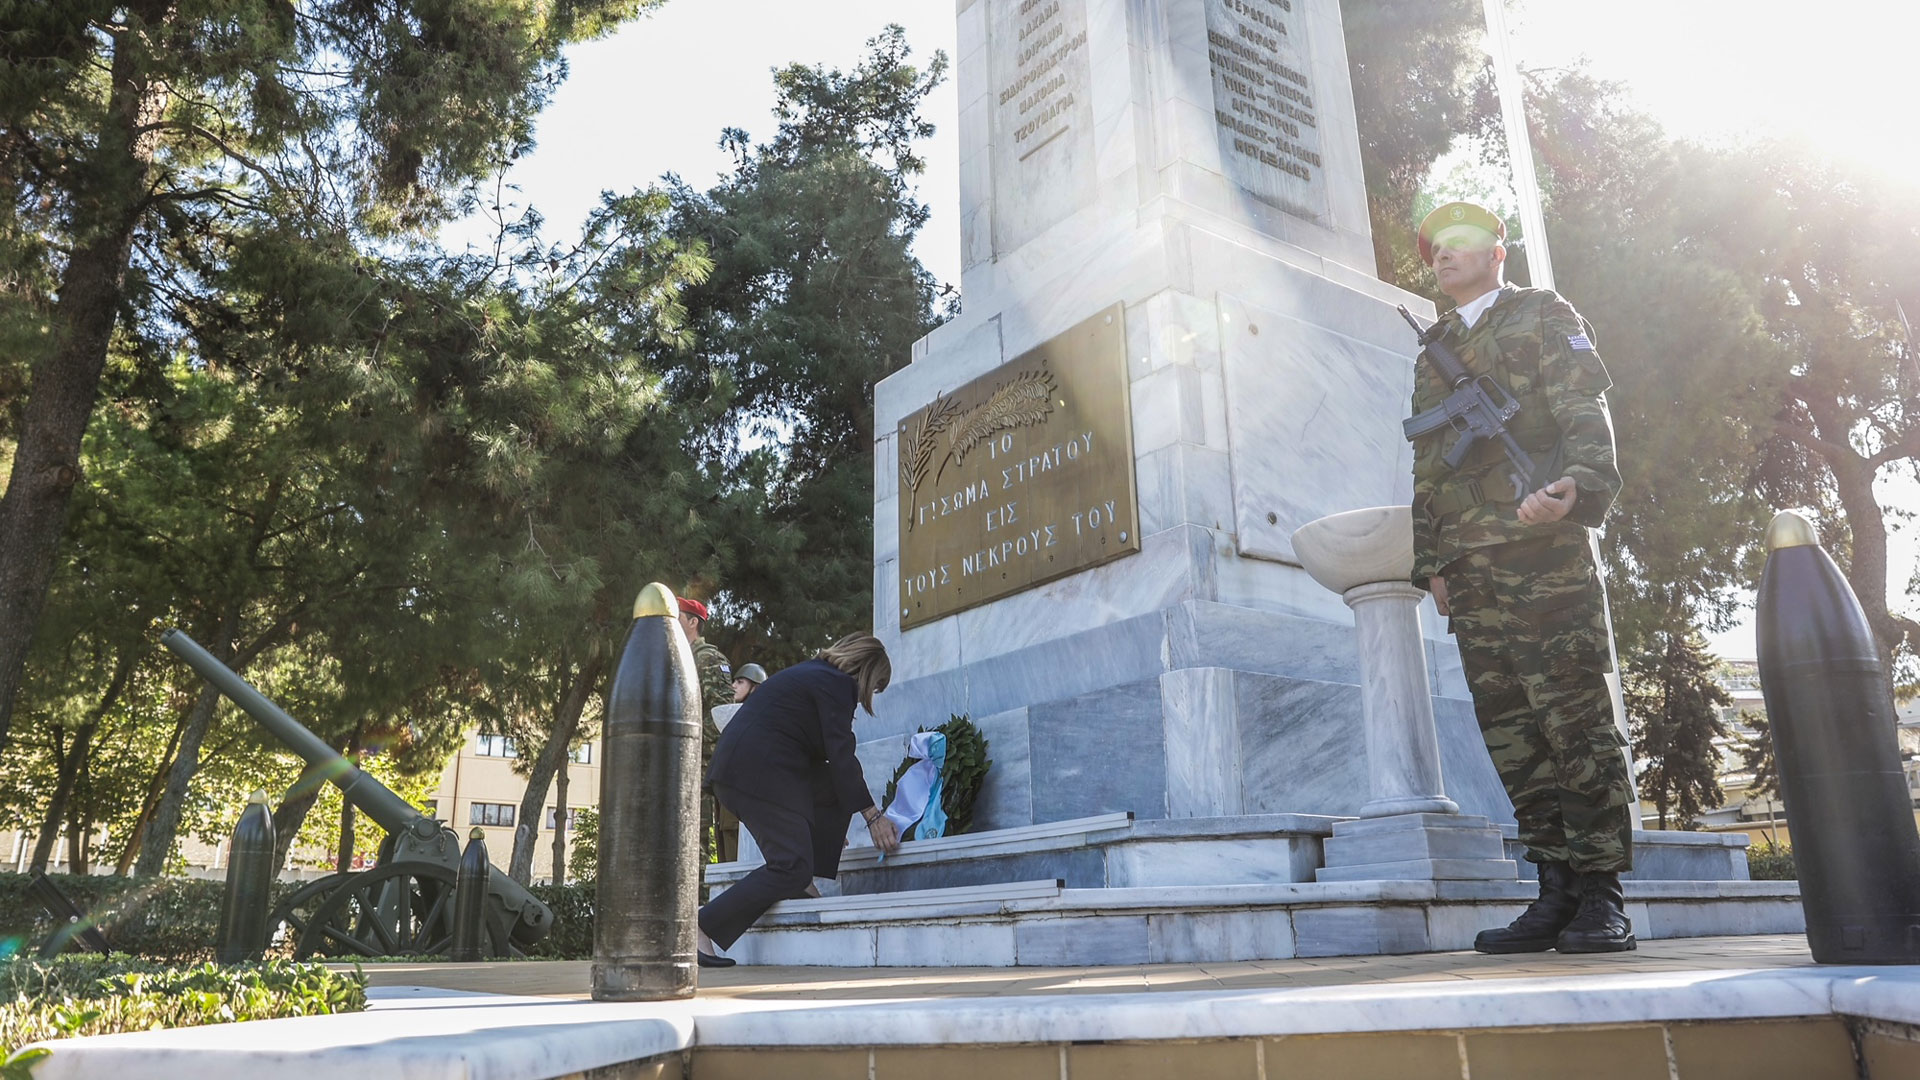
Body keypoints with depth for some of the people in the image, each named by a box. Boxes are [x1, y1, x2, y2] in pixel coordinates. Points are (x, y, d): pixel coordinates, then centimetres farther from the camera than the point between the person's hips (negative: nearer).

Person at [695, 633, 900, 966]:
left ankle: (801, 882, 11)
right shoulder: (836, 683, -4)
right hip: (758, 774, -10)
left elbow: (830, 755, 33)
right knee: (791, 869, -11)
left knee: (838, 788, 17)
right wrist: (873, 816, -7)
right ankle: (702, 928, -12)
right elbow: (840, 757, -11)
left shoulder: (815, 674, 26)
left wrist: (825, 825, 38)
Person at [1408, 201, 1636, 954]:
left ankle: (1602, 898, -2)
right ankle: (1558, 892, 7)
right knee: (1509, 733, 2)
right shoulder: (1435, 352, 27)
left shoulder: (1543, 318, 11)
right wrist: (1429, 562, 15)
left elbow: (1587, 416, -2)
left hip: (1541, 550, -5)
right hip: (1468, 569, 6)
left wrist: (1577, 488, -22)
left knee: (1575, 717, -7)